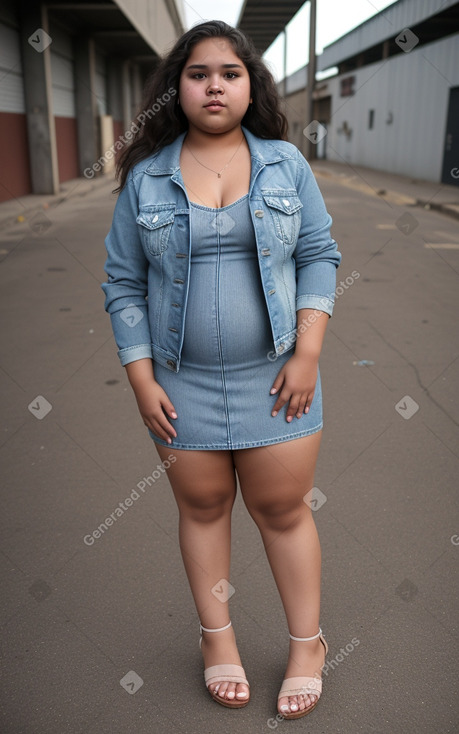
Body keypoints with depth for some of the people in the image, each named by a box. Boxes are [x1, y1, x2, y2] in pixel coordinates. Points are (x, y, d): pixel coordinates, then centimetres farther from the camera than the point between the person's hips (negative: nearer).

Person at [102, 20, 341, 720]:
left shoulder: (286, 164, 3)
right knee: (203, 506, 13)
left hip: (273, 376, 0)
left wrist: (308, 353, -8)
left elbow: (319, 257, 2)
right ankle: (217, 636, 35)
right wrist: (142, 381, -4)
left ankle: (307, 644, 30)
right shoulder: (145, 177, 2)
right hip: (182, 382, 1)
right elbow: (124, 284, 3)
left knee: (283, 508, 8)